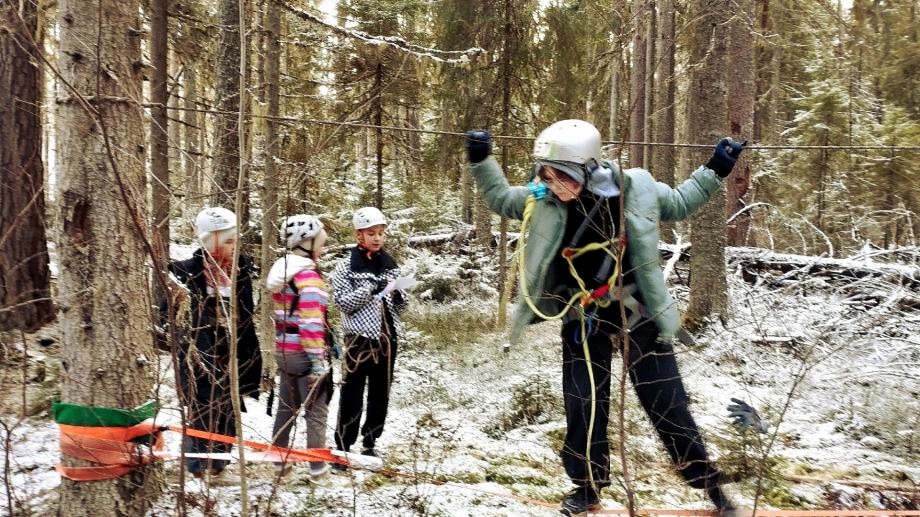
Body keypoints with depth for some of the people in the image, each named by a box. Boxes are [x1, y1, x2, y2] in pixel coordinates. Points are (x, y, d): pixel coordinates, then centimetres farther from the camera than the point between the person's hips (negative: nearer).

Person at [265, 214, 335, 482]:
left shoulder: (280, 270, 9)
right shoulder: (308, 275, -19)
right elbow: (311, 321, -24)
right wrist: (319, 359, -22)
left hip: (283, 350, 8)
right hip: (306, 353, -8)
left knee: (286, 408, 18)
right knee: (316, 412, 3)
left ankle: (280, 461, 28)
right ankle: (317, 468, 9)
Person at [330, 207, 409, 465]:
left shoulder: (390, 265, 10)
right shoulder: (346, 266, -3)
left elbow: (401, 306, 13)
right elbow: (342, 302, -11)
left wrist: (398, 296, -9)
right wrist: (369, 288, -21)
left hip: (387, 337, 5)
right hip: (360, 337, -4)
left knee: (380, 394, 11)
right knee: (352, 395, 0)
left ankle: (369, 444, 25)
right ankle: (342, 447, 12)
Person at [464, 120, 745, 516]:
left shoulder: (636, 190, -13)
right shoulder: (542, 199, -11)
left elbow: (680, 203, 7)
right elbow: (500, 197, 8)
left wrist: (715, 171, 1)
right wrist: (481, 161, -4)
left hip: (637, 312, -1)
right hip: (582, 318, 1)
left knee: (666, 402, 6)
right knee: (583, 405, 6)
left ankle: (706, 479, 24)